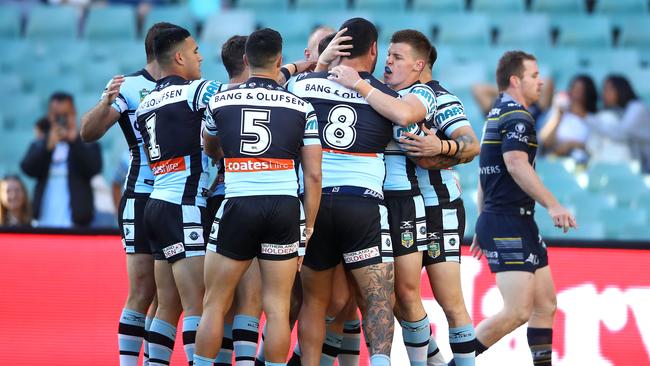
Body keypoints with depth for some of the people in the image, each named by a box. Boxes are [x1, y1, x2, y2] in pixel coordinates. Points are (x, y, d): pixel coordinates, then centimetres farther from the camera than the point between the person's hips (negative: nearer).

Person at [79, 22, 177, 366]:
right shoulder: (130, 87, -6)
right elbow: (88, 132, -14)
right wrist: (107, 102, -31)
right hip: (143, 199, -6)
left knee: (170, 296, 6)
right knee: (142, 294, -10)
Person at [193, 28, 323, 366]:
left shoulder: (220, 102, 8)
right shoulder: (302, 107, 6)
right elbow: (313, 175, 4)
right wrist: (309, 228, 11)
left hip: (239, 205, 0)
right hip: (285, 209, 0)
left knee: (215, 304, 9)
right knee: (277, 308, 4)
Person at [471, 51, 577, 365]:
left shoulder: (497, 115, 19)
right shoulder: (518, 117, -12)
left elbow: (486, 176, 26)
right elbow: (516, 164, -30)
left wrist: (483, 227, 32)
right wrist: (552, 205, -38)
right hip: (510, 225, -11)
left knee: (545, 304, 9)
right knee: (518, 311, -14)